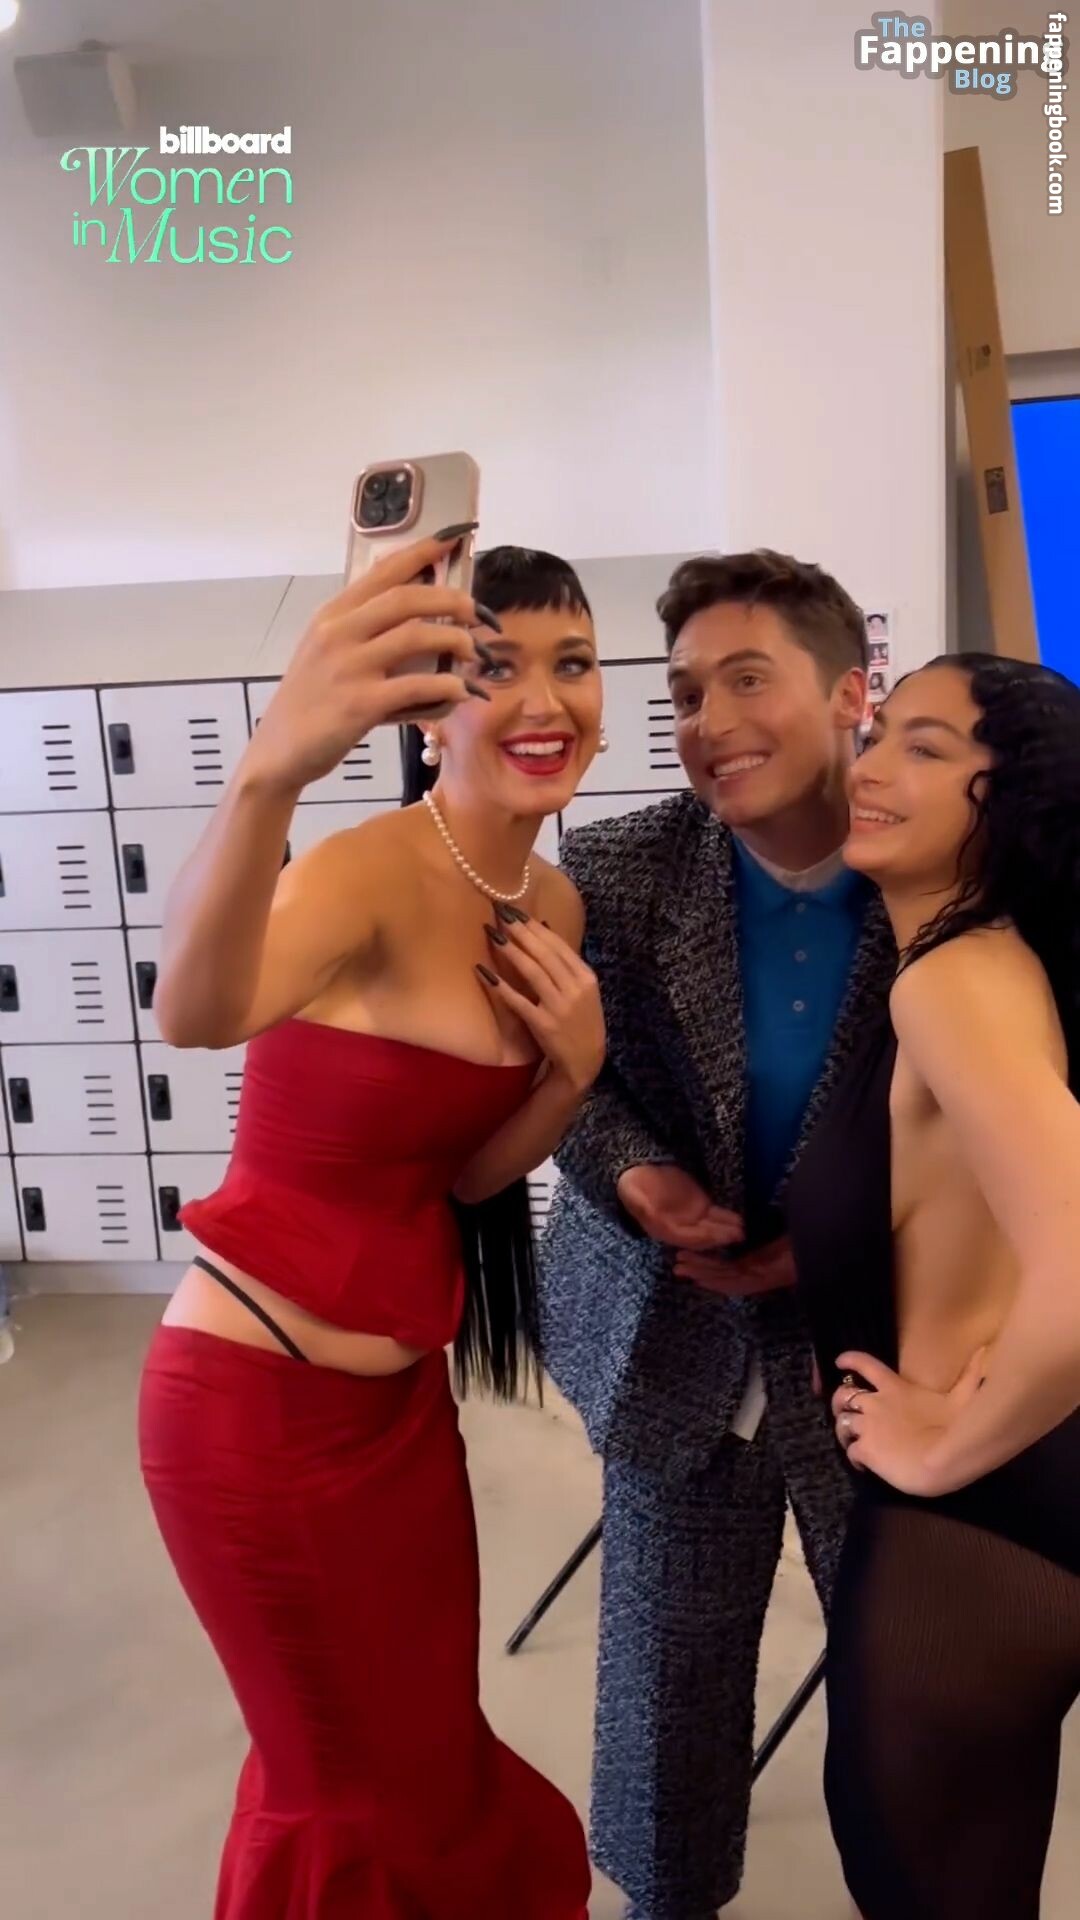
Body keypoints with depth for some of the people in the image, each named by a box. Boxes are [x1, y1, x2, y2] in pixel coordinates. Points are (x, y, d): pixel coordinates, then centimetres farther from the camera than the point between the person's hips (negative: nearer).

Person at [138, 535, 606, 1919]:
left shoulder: (555, 905, 0)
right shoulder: (371, 876, -23)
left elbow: (469, 1169, 5)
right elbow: (194, 1014, -47)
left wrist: (575, 1068, -14)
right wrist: (270, 772, -64)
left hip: (399, 1389, 7)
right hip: (260, 1401, -7)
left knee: (425, 1746, 26)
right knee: (360, 1788, 18)